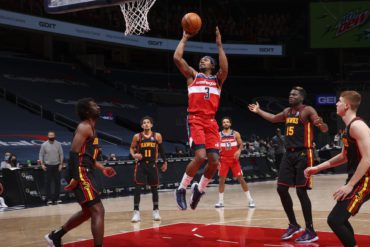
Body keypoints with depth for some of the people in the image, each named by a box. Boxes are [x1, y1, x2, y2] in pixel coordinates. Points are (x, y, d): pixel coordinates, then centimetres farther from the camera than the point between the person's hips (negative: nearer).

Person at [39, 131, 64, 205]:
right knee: (48, 183, -1)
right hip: (48, 166, -1)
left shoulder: (58, 144, 0)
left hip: (57, 166, 2)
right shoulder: (44, 145, -3)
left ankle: (56, 198, 11)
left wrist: (61, 164, -4)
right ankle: (49, 199, 2)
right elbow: (41, 155, 0)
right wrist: (42, 164, -9)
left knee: (57, 182, 4)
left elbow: (61, 155, 3)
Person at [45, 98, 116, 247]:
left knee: (88, 211, 21)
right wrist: (75, 178, -26)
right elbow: (74, 153, -21)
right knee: (98, 211, -13)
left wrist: (102, 169, 20)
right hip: (81, 174, -11)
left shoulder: (90, 128, 19)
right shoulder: (85, 127, -12)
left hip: (85, 174, 11)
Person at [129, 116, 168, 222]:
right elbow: (132, 148, 8)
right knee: (137, 188, -8)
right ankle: (136, 212, -3)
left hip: (152, 165, 1)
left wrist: (165, 162, 9)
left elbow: (161, 149, 10)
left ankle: (156, 211, 21)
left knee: (154, 188, 8)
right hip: (141, 165, -1)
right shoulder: (137, 136, -1)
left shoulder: (157, 136, 1)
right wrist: (134, 155, -13)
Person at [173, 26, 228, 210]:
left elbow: (225, 69, -7)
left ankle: (199, 189, 23)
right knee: (200, 156, -22)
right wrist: (184, 39, 7)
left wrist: (219, 45, -7)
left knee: (214, 161, -3)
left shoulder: (217, 79, 18)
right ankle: (181, 189, -4)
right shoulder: (193, 75, 14)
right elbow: (177, 58, 0)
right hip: (195, 120, -3)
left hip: (211, 122, 3)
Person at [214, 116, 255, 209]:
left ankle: (250, 200, 1)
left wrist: (239, 151, -17)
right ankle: (220, 201, 8)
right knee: (221, 179, -1)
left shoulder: (236, 134, 2)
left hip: (234, 159, -1)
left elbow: (241, 144, 5)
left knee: (241, 178, -3)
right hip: (223, 160, 1)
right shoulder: (219, 135, 3)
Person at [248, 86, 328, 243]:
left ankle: (310, 231, 0)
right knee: (281, 189, 5)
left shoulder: (308, 110, -9)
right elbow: (273, 118, 35)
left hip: (303, 155, -7)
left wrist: (321, 124, -41)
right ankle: (293, 225, 19)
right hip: (289, 154, 7)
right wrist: (258, 111, 34)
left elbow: (324, 129, -19)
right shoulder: (287, 111, 13)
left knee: (301, 191, -9)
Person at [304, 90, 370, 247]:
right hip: (357, 179, 10)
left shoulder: (357, 125, -17)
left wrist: (349, 185, -24)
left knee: (334, 220, -14)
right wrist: (317, 168, 23)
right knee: (340, 218, 19)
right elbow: (345, 156, 25)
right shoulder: (349, 127, 14)